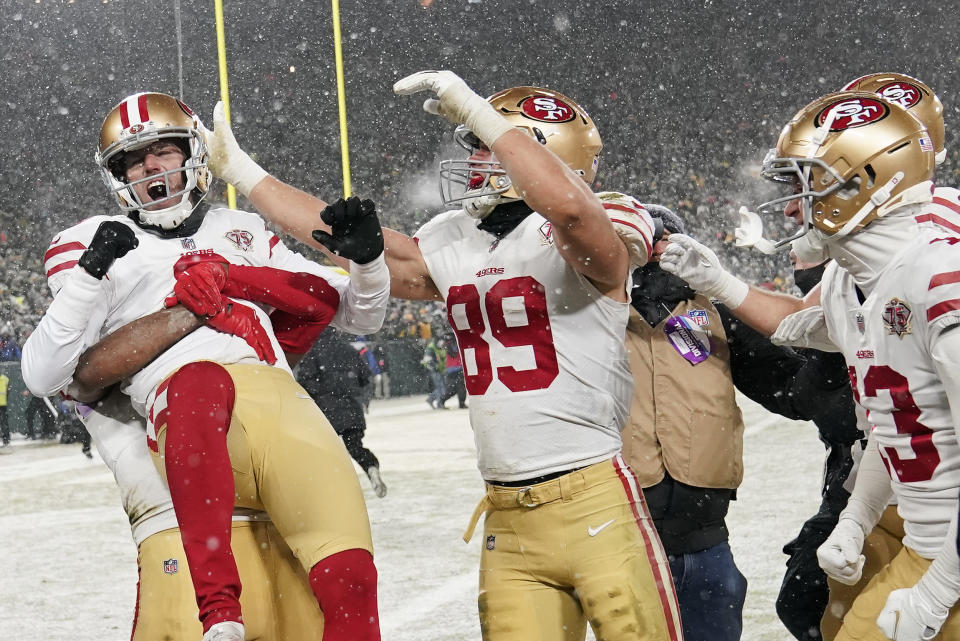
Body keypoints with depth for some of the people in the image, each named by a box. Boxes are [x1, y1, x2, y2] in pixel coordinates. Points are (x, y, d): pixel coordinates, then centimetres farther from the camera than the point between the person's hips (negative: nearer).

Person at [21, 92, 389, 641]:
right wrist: (90, 275, -3)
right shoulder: (97, 243, 23)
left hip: (283, 404, 4)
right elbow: (43, 376, 9)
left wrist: (367, 254, 12)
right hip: (190, 422, -4)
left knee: (350, 576, -20)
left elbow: (360, 315, 34)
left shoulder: (244, 232, 32)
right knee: (203, 382, -42)